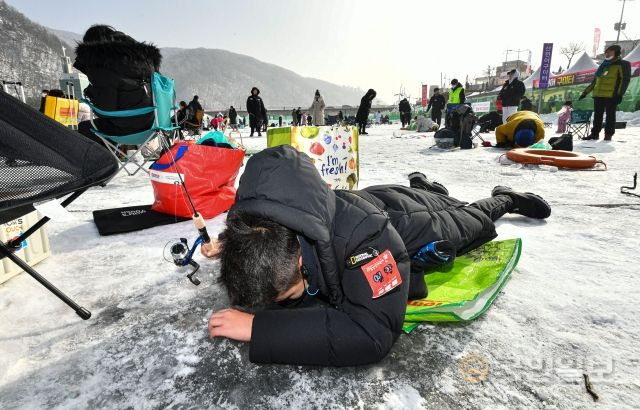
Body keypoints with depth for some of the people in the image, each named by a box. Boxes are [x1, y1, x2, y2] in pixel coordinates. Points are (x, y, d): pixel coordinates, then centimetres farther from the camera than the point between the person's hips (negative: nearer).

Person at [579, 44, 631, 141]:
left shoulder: (622, 64, 4)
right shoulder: (603, 66, 23)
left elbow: (625, 79, -6)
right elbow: (595, 81, 28)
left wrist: (619, 94, -17)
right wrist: (586, 92, 23)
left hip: (611, 95, -6)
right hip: (598, 95, 6)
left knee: (610, 115, -3)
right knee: (597, 115, 6)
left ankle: (608, 134, -1)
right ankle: (595, 133, 10)